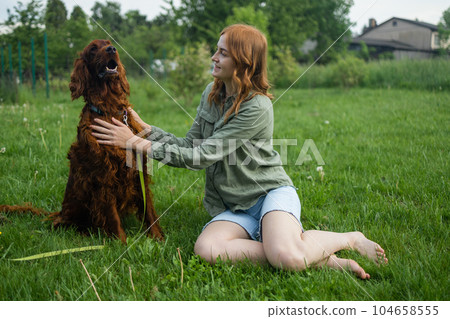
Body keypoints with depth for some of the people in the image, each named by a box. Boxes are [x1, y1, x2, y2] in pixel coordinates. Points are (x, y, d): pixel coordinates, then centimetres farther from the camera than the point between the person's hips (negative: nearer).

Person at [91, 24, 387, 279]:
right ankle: (313, 257, -19)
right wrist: (145, 128, -3)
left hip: (271, 191, -6)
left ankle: (350, 238, -3)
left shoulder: (258, 107, -19)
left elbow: (204, 155, -21)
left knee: (286, 257, -36)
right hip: (234, 207, 7)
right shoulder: (211, 95, 7)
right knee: (205, 249, -27)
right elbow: (190, 146, 7)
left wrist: (137, 142, -20)